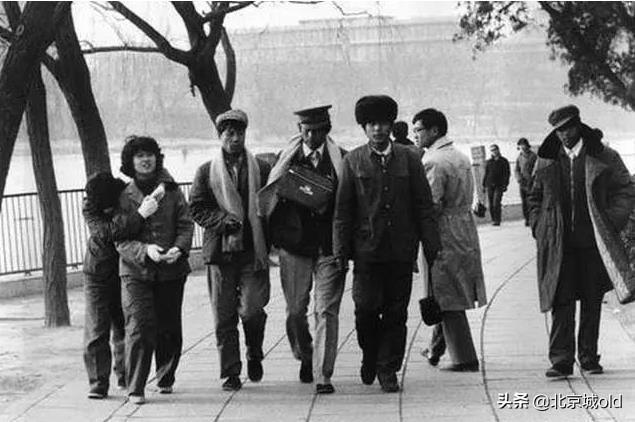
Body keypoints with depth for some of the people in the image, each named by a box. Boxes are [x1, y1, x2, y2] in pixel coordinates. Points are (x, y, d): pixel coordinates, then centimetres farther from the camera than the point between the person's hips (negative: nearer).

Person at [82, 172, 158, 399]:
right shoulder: (89, 208, -18)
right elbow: (106, 232, -37)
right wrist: (139, 215, -44)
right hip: (98, 275, -2)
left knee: (124, 327, 4)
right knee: (96, 330, -7)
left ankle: (125, 375, 20)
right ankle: (98, 383, -2)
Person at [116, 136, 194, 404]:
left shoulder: (171, 191, 5)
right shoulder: (123, 196, 0)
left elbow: (186, 225, 3)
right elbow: (121, 240, -4)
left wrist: (179, 248, -16)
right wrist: (145, 250, -22)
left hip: (171, 270, 2)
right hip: (135, 273, -2)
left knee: (169, 329, 10)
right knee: (138, 329, -11)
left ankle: (165, 379, 29)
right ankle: (135, 389, -6)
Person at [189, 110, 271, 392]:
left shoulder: (261, 169, 8)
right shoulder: (206, 172, 7)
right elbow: (196, 208, 5)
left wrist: (266, 239, 0)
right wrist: (223, 220, -11)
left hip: (252, 251, 0)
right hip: (220, 252, 1)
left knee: (251, 310, -9)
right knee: (224, 316, 1)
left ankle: (254, 355, 20)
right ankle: (231, 373, 10)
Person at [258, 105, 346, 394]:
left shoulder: (342, 160, 2)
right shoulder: (287, 158, 6)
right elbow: (271, 197, 6)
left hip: (330, 246, -2)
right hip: (295, 245, 2)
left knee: (326, 311, -6)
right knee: (295, 310, 7)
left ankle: (323, 376, -3)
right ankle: (305, 357, 34)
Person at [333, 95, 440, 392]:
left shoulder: (409, 159, 6)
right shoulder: (353, 161, 3)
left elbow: (424, 206, 6)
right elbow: (343, 209, 4)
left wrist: (431, 246, 1)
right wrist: (341, 250, -1)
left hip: (401, 251, 1)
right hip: (367, 249, -1)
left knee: (396, 312, 3)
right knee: (366, 309, -5)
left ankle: (388, 368, 14)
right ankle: (370, 356, 22)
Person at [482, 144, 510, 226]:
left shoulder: (504, 161, 5)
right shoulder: (488, 162, 13)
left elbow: (506, 174, 3)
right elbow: (486, 174, 17)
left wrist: (505, 184, -7)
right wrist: (484, 185, 11)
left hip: (499, 185, -4)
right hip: (490, 185, 4)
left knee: (496, 203, -15)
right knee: (491, 204, 3)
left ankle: (497, 220, -12)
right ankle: (493, 220, 12)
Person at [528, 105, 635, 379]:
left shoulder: (604, 157, 1)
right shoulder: (546, 161, 8)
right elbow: (535, 198, 17)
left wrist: (611, 223, -6)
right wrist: (539, 228, 4)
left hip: (593, 241, 0)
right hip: (559, 243, 0)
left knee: (592, 302, 7)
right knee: (561, 302, -5)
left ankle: (589, 358, 16)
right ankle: (561, 361, -6)